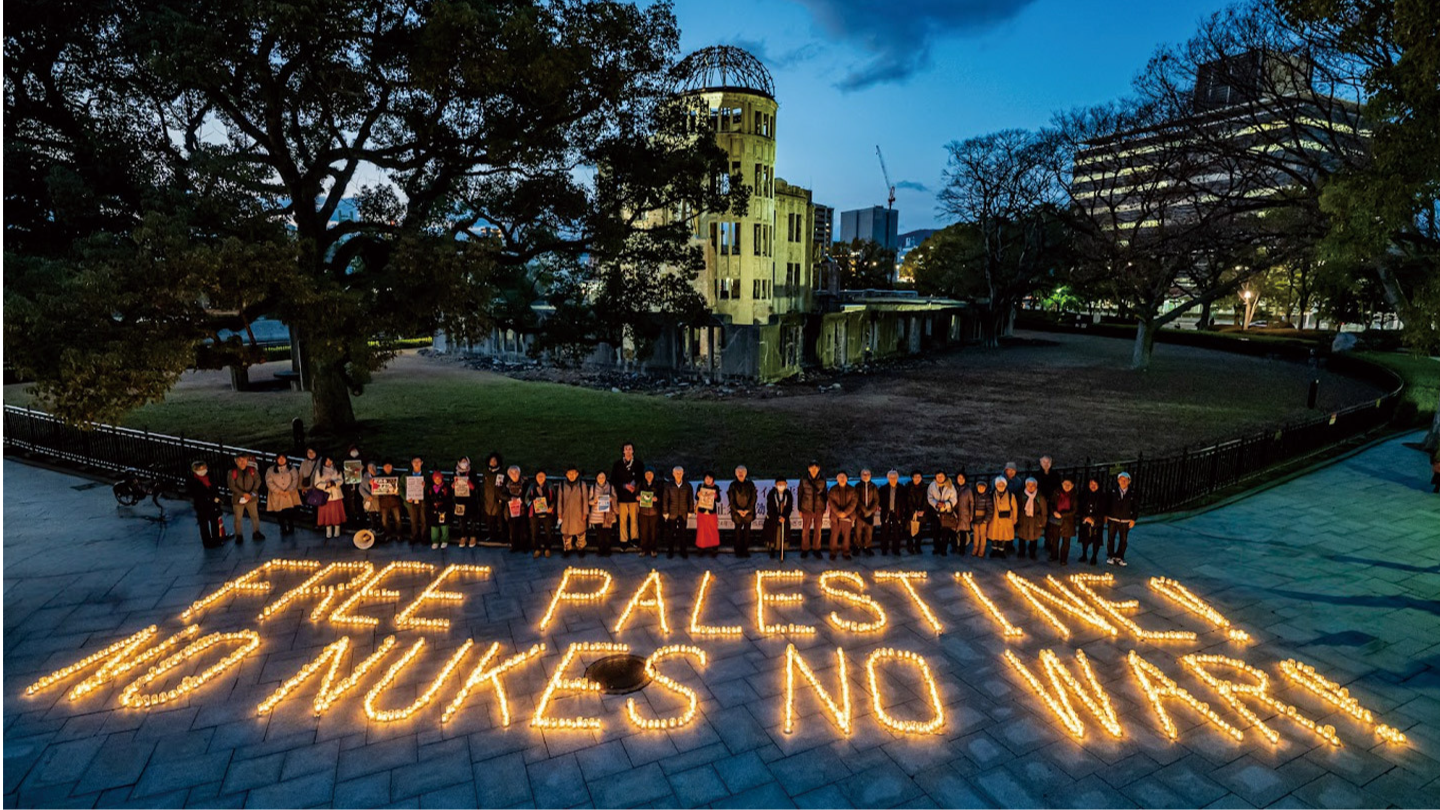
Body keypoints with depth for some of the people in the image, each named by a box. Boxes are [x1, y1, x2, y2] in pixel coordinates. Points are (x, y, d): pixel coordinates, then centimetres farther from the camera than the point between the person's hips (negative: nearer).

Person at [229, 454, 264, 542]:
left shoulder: (252, 470, -3)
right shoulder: (232, 472, -8)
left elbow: (258, 480, -2)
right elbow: (232, 486, -11)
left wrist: (253, 492, -14)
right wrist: (243, 494, -19)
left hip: (251, 498, 2)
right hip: (238, 498, -1)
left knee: (255, 516, 8)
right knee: (238, 518, 7)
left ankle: (256, 533, 21)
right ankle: (239, 536, 20)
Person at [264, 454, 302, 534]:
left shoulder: (292, 469, 9)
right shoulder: (270, 470, 7)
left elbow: (295, 480, 0)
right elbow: (269, 482, -2)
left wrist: (289, 491, -13)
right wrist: (279, 491, -14)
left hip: (290, 495, 0)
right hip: (277, 496, 0)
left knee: (290, 512, -5)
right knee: (280, 513, -2)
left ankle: (291, 528, 15)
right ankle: (283, 529, 18)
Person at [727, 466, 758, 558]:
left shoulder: (750, 484, 4)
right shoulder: (733, 485, 2)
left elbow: (753, 499, 1)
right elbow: (731, 500, 1)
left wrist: (747, 510, -7)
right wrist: (738, 510, -8)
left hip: (748, 511, 1)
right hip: (737, 511, -1)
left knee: (747, 531, 2)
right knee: (738, 530, 0)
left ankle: (745, 550, 9)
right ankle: (738, 551, 6)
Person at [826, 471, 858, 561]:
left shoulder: (852, 490, 5)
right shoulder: (833, 489, 3)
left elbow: (854, 502, -3)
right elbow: (831, 502, -4)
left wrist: (845, 512, -13)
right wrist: (838, 512, -16)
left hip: (848, 516, 1)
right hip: (835, 516, -1)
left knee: (846, 535, 4)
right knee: (834, 534, 0)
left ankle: (846, 552, 15)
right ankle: (832, 552, 10)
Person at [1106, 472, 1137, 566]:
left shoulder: (1132, 492, -4)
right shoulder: (1113, 491, -5)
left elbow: (1136, 506, 3)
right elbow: (1107, 503, 3)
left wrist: (1133, 519, -1)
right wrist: (1105, 515, 1)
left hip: (1125, 521, 0)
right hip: (1112, 519, 0)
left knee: (1124, 540, 7)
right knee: (1111, 538, 7)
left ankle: (1119, 557, 21)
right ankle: (1111, 556, 20)